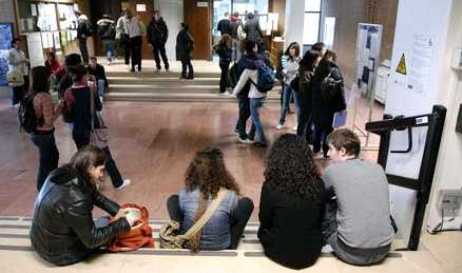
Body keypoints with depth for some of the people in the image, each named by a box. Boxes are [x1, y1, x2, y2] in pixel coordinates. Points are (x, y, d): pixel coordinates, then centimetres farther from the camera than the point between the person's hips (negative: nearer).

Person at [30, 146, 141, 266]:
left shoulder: (64, 173, -12)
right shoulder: (75, 200, -35)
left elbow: (96, 196, 4)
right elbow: (91, 240, -22)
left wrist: (117, 210, -4)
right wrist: (124, 224, -16)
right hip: (58, 253, -7)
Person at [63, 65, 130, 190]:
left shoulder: (68, 93, -5)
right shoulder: (90, 90, -14)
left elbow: (67, 111, 5)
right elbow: (99, 107, -1)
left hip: (78, 131, 4)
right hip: (93, 129, -3)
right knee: (106, 156, 9)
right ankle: (118, 182, 19)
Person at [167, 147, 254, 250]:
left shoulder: (185, 193, -19)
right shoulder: (229, 196, -23)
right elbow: (237, 216, -2)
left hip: (189, 245, 1)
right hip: (221, 248, -1)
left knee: (173, 200, 15)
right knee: (246, 203, 8)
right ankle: (231, 246, 18)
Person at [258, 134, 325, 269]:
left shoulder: (270, 187, -22)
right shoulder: (318, 184, -14)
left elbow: (265, 221, -5)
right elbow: (320, 219, 2)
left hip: (281, 253, -3)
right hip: (312, 253, 3)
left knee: (263, 229, 26)